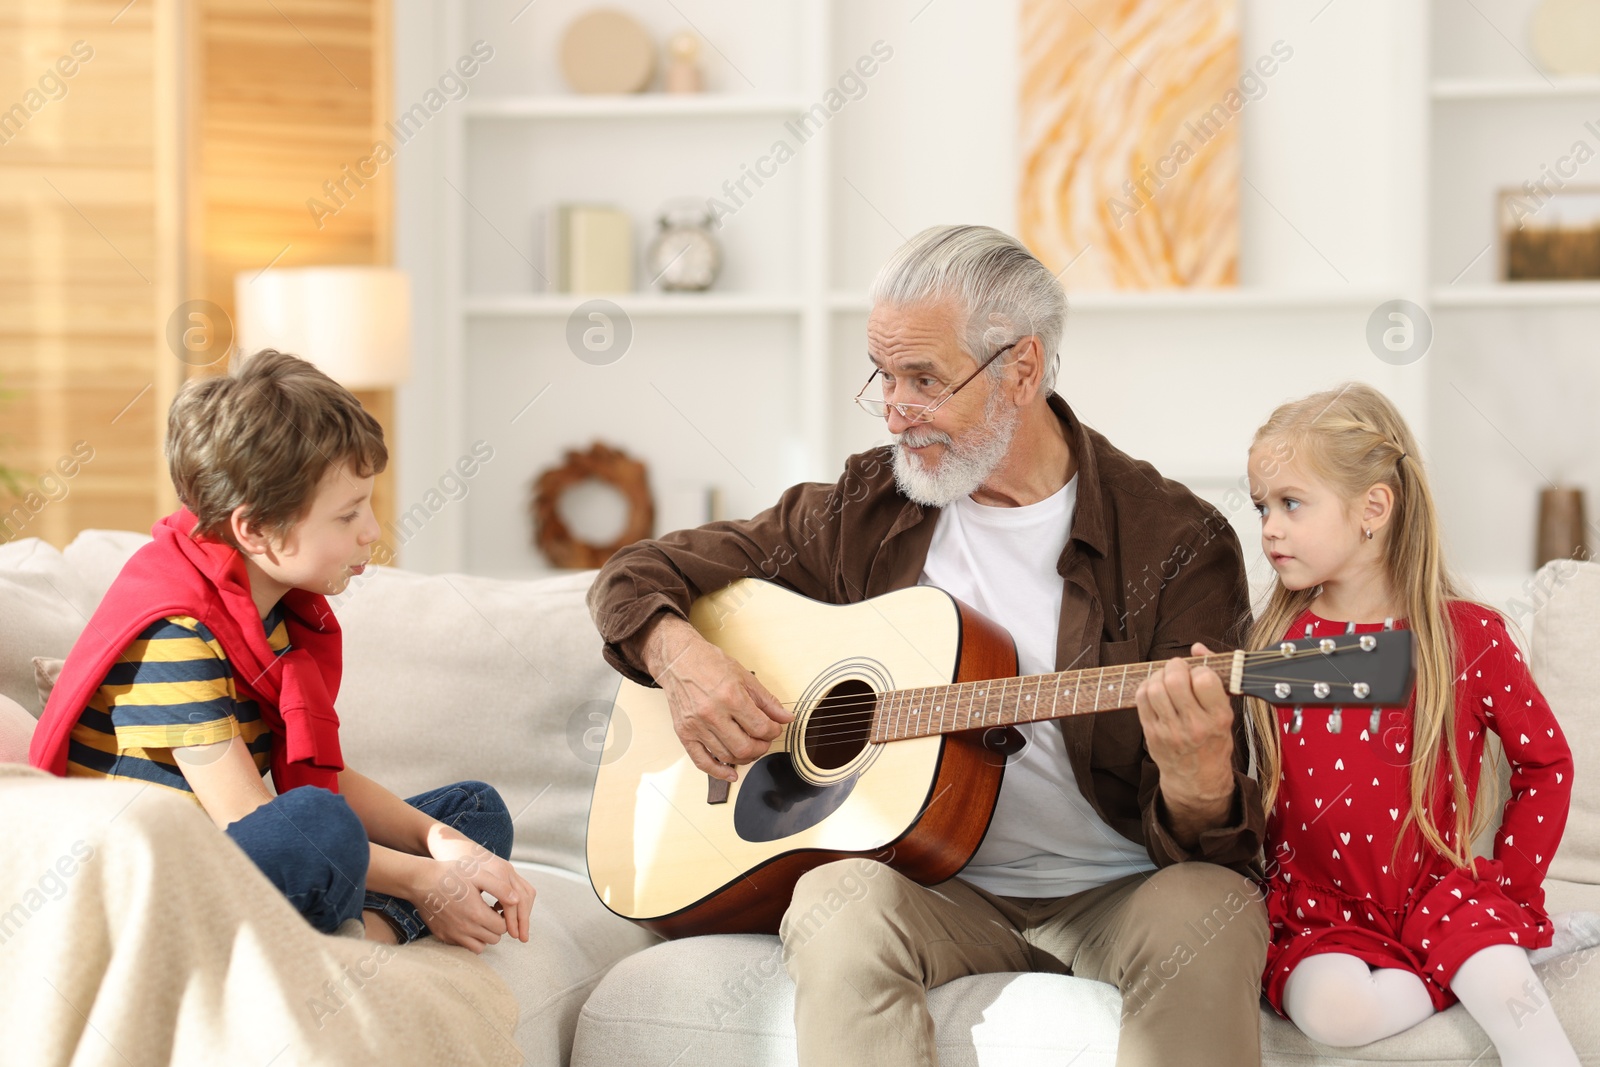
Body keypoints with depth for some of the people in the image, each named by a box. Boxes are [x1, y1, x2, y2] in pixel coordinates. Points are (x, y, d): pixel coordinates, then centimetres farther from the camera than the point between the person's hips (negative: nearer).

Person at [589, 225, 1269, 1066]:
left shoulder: (1177, 541, -4)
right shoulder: (866, 512, 7)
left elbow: (1221, 840, -7)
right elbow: (637, 575, 16)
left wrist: (1198, 787, -32)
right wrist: (679, 655, -7)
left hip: (1112, 899, -1)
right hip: (939, 891, 2)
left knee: (1212, 909, -35)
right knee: (843, 902, -33)